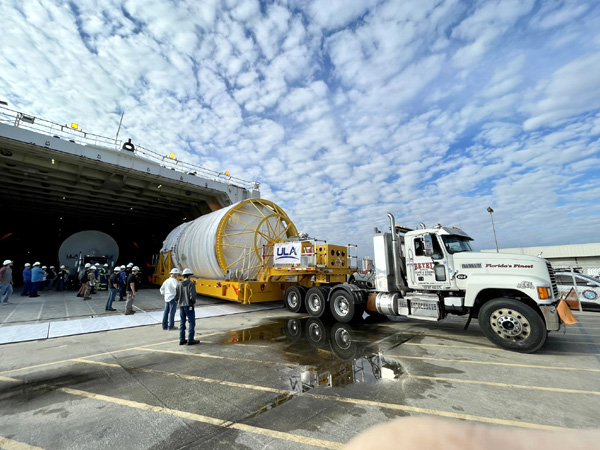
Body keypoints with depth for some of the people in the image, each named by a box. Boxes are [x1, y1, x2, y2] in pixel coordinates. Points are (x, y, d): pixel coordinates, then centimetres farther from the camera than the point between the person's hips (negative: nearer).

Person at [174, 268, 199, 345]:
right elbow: (192, 296, -22)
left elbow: (176, 297, 4)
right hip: (189, 306, -6)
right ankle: (190, 340, 6)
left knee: (182, 323, 15)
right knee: (192, 323, 4)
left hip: (181, 306, 6)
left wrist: (179, 303, 19)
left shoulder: (179, 285, 4)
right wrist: (193, 302, -3)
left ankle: (182, 340, 21)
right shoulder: (191, 284, -14)